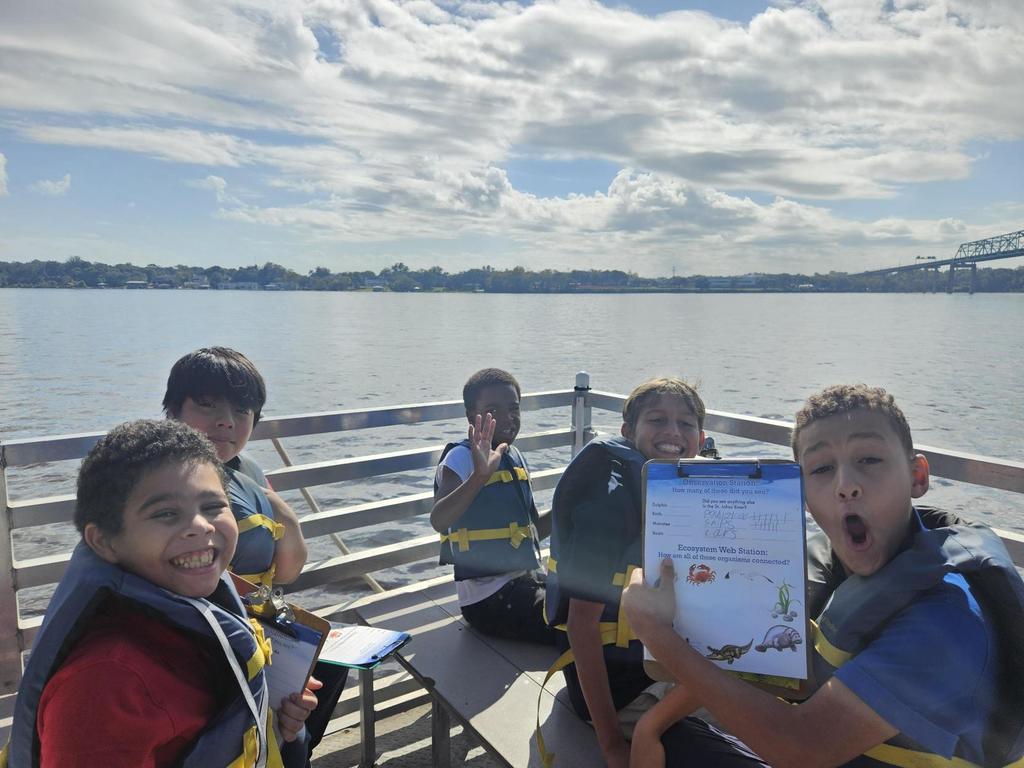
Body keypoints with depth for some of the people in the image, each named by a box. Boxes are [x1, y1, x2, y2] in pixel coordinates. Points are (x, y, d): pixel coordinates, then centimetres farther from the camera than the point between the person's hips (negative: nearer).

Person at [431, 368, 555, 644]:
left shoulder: (514, 455, 9)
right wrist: (480, 474, -46)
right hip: (490, 597, -8)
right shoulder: (461, 457, -16)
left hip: (528, 579, 8)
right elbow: (438, 521, -36)